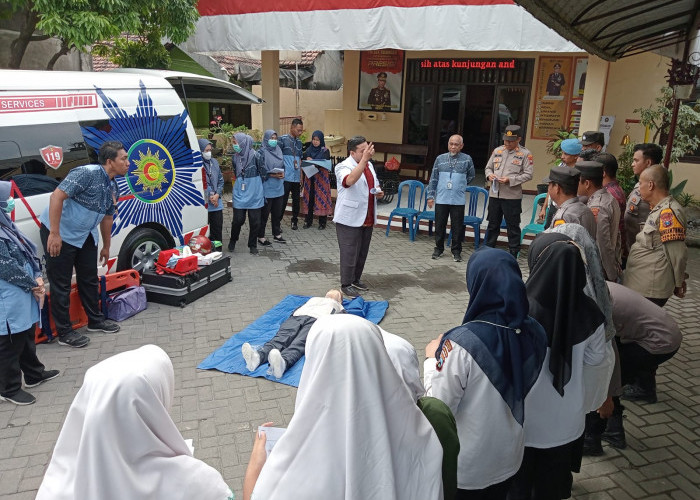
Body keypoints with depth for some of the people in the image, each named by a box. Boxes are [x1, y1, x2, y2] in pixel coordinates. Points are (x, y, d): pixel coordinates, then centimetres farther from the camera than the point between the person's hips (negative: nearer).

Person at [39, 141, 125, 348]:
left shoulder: (112, 187, 4)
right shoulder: (87, 173, -23)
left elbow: (107, 217, 16)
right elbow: (57, 196, -28)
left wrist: (106, 247, 23)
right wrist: (54, 234, -30)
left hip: (85, 236, 9)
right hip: (59, 235, -8)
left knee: (89, 278, 16)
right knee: (61, 284, 1)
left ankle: (95, 320, 32)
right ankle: (64, 332, 11)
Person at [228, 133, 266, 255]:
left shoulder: (255, 156, -12)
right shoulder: (236, 157, 3)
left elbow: (264, 173, -3)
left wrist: (255, 185, 6)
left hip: (254, 194, -3)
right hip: (239, 194, 3)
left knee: (255, 221, 4)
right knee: (238, 219, 1)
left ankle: (253, 245, 20)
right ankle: (233, 240, 25)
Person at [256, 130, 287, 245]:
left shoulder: (278, 150, 11)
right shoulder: (262, 152, -8)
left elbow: (283, 165, 18)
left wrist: (282, 173, -3)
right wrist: (272, 175, -18)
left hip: (279, 187, 6)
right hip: (267, 187, -6)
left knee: (277, 212, 12)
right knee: (264, 213, 1)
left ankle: (277, 234, 24)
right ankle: (261, 236, 12)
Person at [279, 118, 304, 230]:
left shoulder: (299, 142, 15)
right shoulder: (282, 139, -4)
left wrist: (301, 176, 15)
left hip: (296, 178, 6)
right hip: (286, 177, -6)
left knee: (296, 200, 11)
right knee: (283, 200, -5)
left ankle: (294, 221, 24)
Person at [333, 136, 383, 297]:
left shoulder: (369, 165, 12)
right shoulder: (343, 166, -14)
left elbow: (375, 185, 25)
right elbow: (350, 180, -36)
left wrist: (379, 192, 1)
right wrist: (364, 159, -40)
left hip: (367, 219, 8)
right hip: (349, 219, -8)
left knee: (362, 253, 16)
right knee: (349, 253, -1)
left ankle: (356, 280, 32)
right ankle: (346, 284, 13)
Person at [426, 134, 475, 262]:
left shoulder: (467, 159, 2)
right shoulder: (440, 159, 5)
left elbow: (471, 176, 15)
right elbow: (433, 179, 7)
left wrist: (459, 185, 11)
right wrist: (430, 195, 4)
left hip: (458, 200, -1)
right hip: (441, 199, 1)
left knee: (457, 227, 4)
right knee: (439, 225, 8)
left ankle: (456, 251, 15)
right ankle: (438, 248, 22)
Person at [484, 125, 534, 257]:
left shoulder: (525, 154, -2)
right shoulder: (497, 151, 11)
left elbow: (528, 174, -6)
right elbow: (488, 167, 18)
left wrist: (510, 180, -17)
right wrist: (489, 175, -5)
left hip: (512, 196, -4)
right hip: (494, 194, 4)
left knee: (513, 227, 4)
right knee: (492, 224, 13)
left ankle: (513, 254, 13)